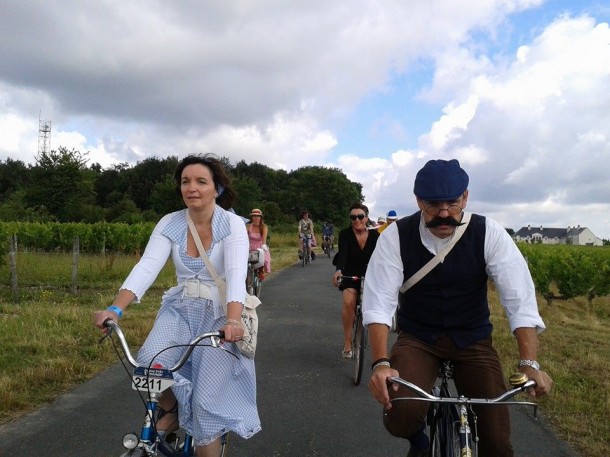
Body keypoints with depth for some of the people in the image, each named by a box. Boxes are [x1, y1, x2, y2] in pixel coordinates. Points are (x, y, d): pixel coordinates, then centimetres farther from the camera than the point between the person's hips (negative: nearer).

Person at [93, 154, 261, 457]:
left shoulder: (232, 224, -13)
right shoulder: (170, 223, -3)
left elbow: (236, 274, -27)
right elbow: (147, 266, -16)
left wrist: (233, 320, -45)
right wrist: (115, 309, -31)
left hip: (219, 313, -3)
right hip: (180, 309, 3)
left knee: (206, 402, -11)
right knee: (149, 363, -25)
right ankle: (170, 409, 8)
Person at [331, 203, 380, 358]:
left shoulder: (374, 235, -9)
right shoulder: (345, 234, -15)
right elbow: (342, 253, -31)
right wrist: (338, 270, -50)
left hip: (368, 275, 3)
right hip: (349, 275, -3)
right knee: (349, 302, -25)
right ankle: (347, 342, -13)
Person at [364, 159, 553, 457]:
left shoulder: (489, 233, -13)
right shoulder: (395, 237, -15)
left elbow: (520, 300, -17)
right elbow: (379, 302, -19)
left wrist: (529, 364, -29)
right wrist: (381, 364, -33)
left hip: (472, 339, 1)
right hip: (417, 338, -1)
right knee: (400, 417, -26)